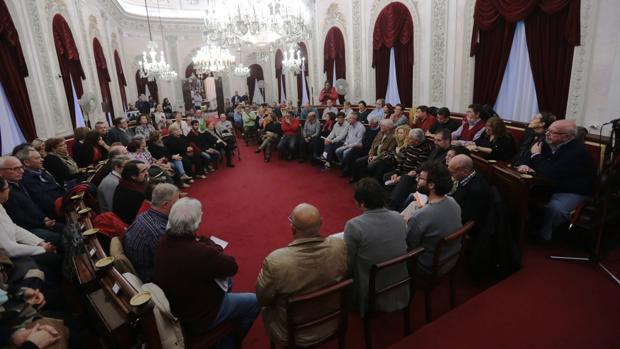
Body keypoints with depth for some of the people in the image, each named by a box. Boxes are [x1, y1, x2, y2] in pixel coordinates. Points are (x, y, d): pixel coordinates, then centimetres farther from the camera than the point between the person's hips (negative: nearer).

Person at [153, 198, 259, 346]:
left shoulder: (163, 241, -14)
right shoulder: (200, 253, -38)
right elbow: (232, 267, -20)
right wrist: (209, 244, -10)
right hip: (197, 320, -7)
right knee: (255, 301, 7)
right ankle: (231, 339, 33)